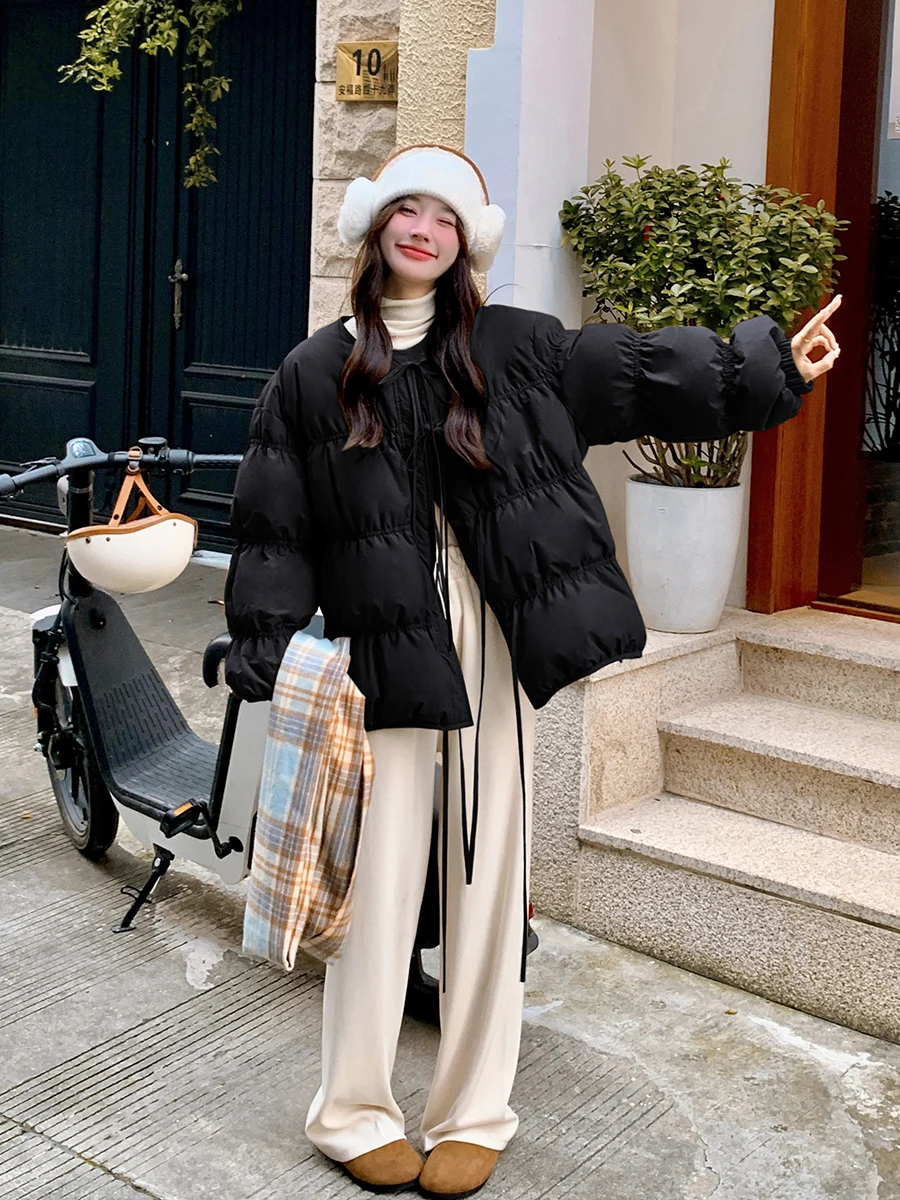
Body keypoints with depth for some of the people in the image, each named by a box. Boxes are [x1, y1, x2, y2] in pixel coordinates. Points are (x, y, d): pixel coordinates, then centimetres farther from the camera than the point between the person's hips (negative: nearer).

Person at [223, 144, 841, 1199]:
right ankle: (353, 1113, 18)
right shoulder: (313, 375, 5)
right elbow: (274, 527, 3)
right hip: (382, 649, -1)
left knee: (487, 873, 7)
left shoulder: (516, 348, 8)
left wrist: (771, 365, 10)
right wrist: (263, 658, -4)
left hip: (494, 640, 2)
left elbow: (638, 371, 13)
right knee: (382, 876, 2)